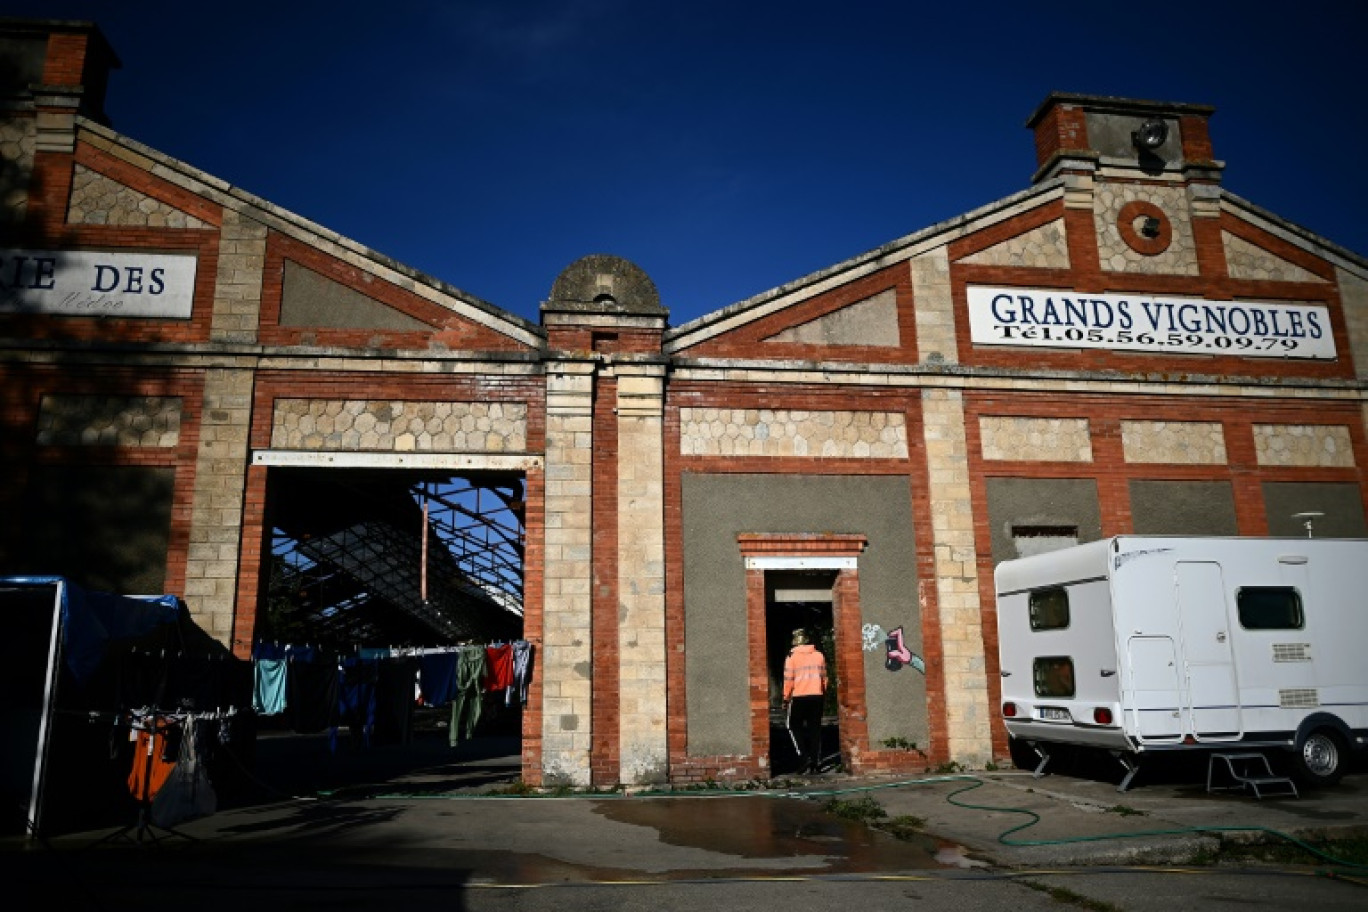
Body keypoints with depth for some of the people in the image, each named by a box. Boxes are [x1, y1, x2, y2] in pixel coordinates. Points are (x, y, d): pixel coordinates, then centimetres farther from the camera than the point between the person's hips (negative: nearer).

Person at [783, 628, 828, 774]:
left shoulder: (792, 656, -5)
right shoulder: (819, 655, 6)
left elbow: (788, 679, -7)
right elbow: (824, 677, 10)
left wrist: (786, 698, 2)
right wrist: (824, 694, 20)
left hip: (799, 698, -3)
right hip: (817, 697, 3)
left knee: (795, 726, 10)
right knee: (815, 728, 10)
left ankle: (804, 757, -5)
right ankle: (816, 762, 9)